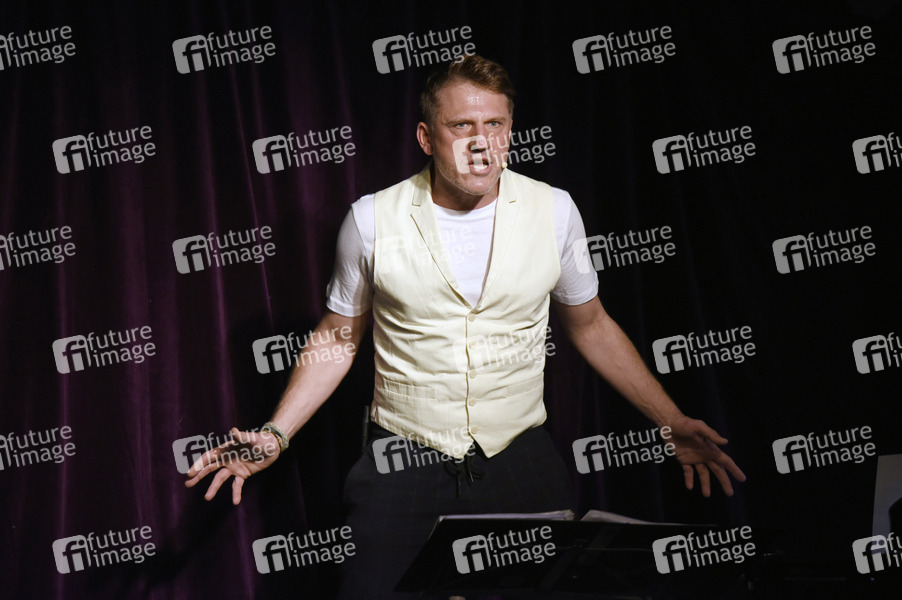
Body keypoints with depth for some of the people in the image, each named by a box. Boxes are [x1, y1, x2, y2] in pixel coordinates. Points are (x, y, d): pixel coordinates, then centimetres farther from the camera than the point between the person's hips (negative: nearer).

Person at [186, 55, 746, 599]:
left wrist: (672, 422, 3)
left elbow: (590, 326, 9)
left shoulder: (553, 210, -4)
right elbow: (338, 337, 4)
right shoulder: (373, 219, -7)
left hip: (521, 455, 1)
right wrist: (275, 435, -6)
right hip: (404, 460, -1)